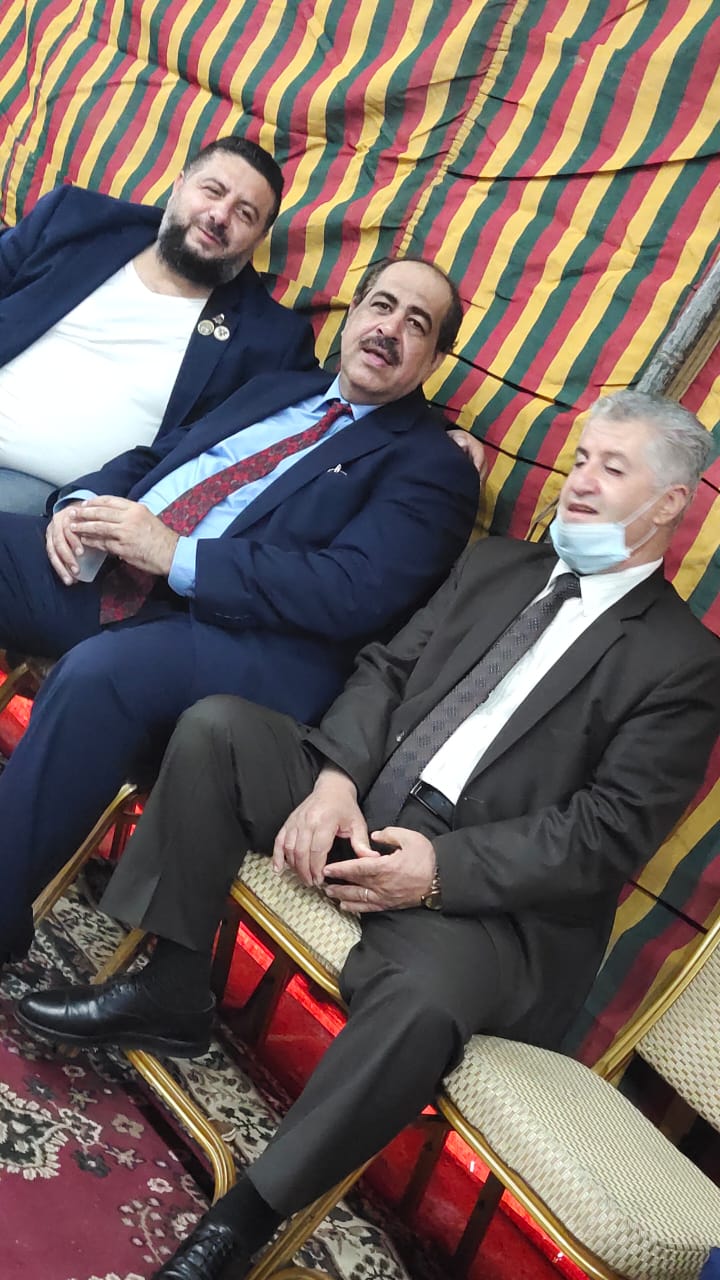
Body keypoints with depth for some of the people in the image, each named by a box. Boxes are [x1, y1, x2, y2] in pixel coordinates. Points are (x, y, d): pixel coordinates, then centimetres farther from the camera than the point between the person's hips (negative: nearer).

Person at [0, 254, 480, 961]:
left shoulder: (432, 465, 5)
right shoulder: (275, 390, 26)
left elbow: (353, 593, -12)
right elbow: (153, 456, 29)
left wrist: (175, 555, -15)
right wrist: (86, 502, 4)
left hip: (238, 634, -7)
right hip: (102, 570, 7)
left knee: (98, 671, -36)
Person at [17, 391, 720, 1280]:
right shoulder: (496, 565, 16)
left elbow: (607, 835, -11)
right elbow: (387, 668, 11)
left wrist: (442, 867, -21)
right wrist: (334, 778, -9)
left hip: (484, 893, -6)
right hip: (361, 801, 6)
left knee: (423, 995, -36)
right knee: (215, 725, -10)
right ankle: (171, 991, -3)